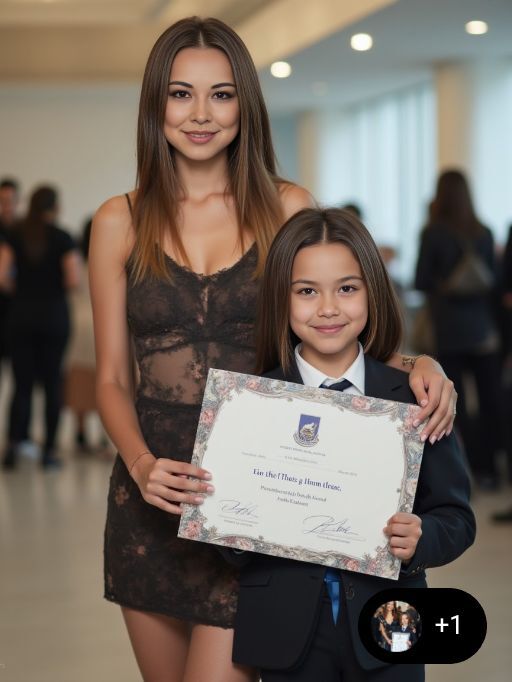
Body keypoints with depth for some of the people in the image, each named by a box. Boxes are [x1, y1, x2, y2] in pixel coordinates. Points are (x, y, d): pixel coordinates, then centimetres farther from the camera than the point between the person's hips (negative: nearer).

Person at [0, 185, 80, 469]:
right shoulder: (62, 238, -6)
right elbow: (74, 280, -14)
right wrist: (57, 286, 7)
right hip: (54, 315, -2)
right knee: (52, 383, 7)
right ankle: (49, 451, 7)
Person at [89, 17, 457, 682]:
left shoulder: (288, 209, 3)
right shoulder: (121, 222, 5)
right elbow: (112, 378, 6)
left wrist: (419, 362, -13)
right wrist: (141, 464, -13)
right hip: (153, 496, 2)